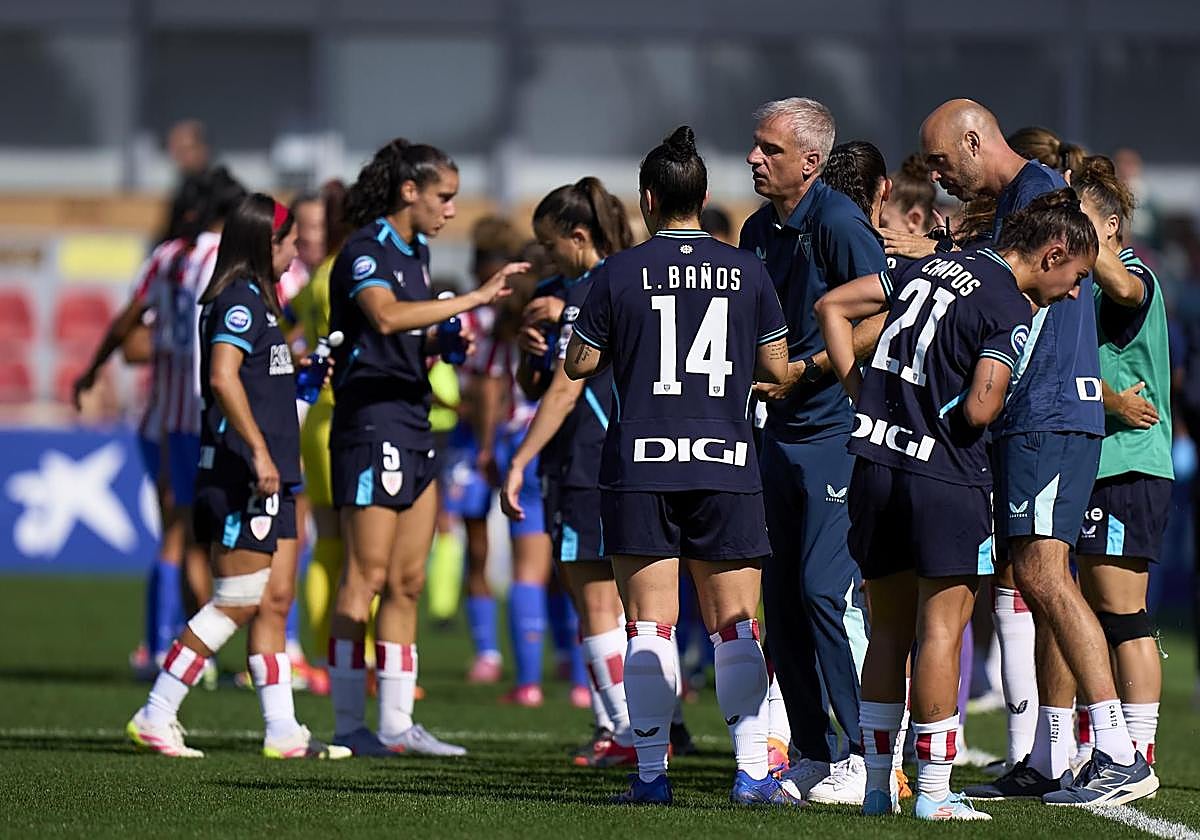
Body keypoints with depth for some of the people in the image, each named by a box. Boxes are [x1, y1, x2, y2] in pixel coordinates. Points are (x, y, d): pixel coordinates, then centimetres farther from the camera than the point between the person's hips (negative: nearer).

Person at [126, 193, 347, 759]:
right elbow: (223, 377, -25)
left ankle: (282, 731, 8)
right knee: (238, 602, -7)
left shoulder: (256, 299, 18)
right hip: (241, 474, -10)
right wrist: (258, 450, -27)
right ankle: (155, 716, -3)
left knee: (275, 600, 7)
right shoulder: (239, 300, -13)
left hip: (268, 477, 10)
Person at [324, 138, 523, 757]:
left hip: (413, 429, 9)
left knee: (408, 581, 8)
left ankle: (396, 724, 11)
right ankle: (348, 725, -5)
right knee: (367, 577, -8)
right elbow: (387, 316, -32)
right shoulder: (364, 252, -12)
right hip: (371, 425, -9)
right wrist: (474, 299, -34)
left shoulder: (416, 251, 16)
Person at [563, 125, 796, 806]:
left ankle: (652, 772, -1)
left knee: (650, 627, 2)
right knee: (736, 627, 5)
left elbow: (580, 364, 4)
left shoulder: (618, 273, -2)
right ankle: (753, 771, -2)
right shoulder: (746, 271, 3)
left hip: (640, 466, -1)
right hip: (727, 467, 1)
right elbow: (775, 366, 8)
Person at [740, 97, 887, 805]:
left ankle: (870, 756, -9)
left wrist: (804, 370, -15)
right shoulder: (760, 230, 13)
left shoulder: (838, 225, -12)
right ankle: (814, 755, 15)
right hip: (783, 431, 9)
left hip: (838, 428, -9)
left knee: (828, 589, -13)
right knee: (783, 595, 8)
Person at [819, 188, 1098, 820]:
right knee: (941, 632, -1)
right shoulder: (1011, 311, -10)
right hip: (944, 478, -7)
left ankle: (877, 786, 17)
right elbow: (977, 411, -19)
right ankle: (933, 792, -1)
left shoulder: (932, 266, 13)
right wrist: (994, 400, 4)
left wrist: (863, 394, 13)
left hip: (874, 462, 7)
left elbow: (832, 306, 17)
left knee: (889, 632, 14)